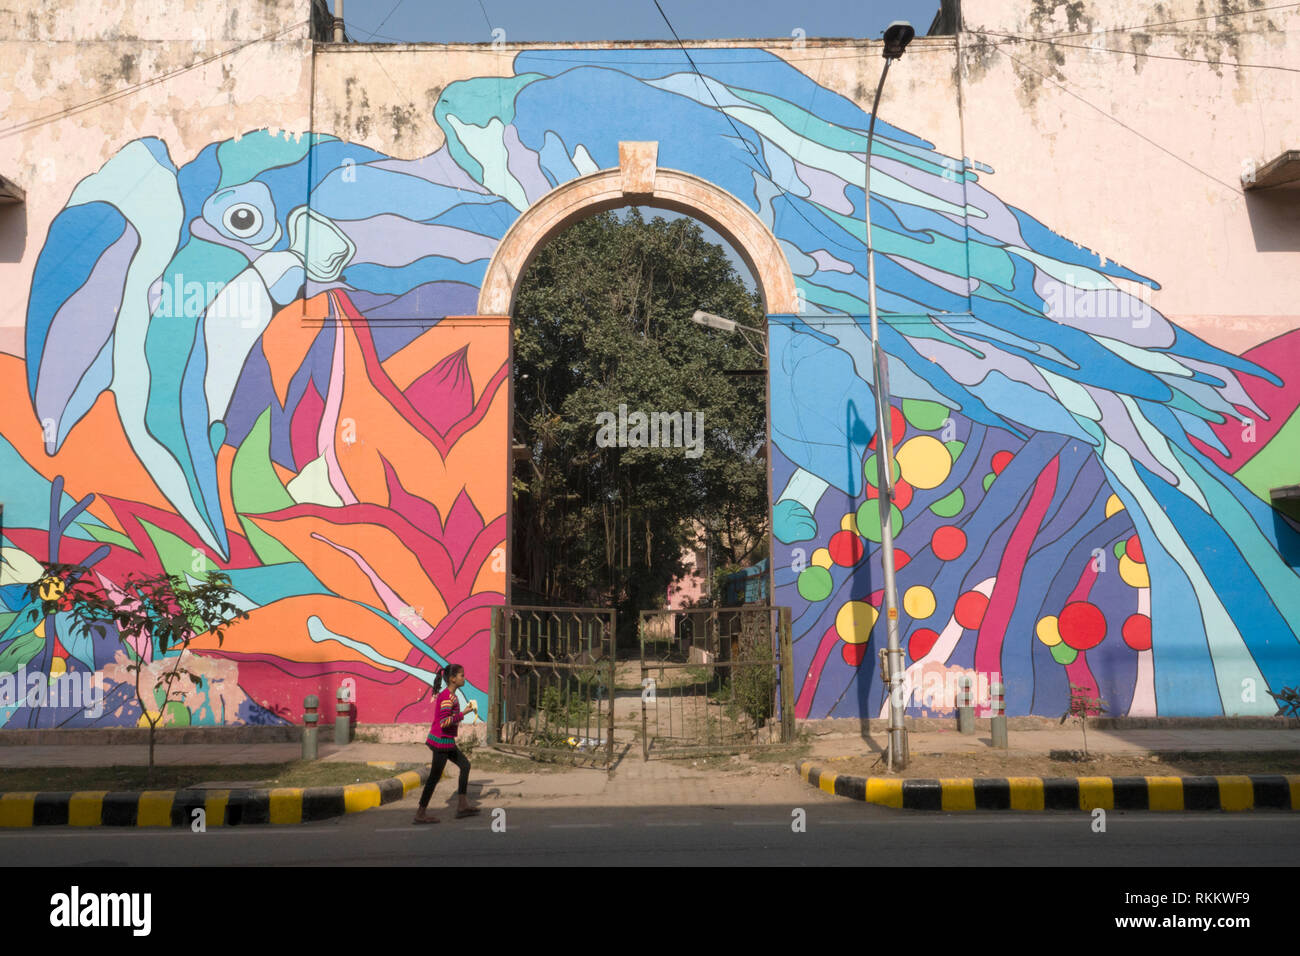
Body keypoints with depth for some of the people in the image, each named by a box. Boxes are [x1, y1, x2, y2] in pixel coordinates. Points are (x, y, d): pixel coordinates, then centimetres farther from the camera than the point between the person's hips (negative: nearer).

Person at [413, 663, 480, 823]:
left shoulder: (446, 695, 11)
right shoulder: (448, 697, -19)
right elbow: (444, 722, -27)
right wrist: (463, 713, -22)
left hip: (447, 741, 10)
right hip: (442, 741, -10)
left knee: (465, 765, 14)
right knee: (435, 776, -1)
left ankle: (462, 805, 17)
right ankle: (421, 813, 8)